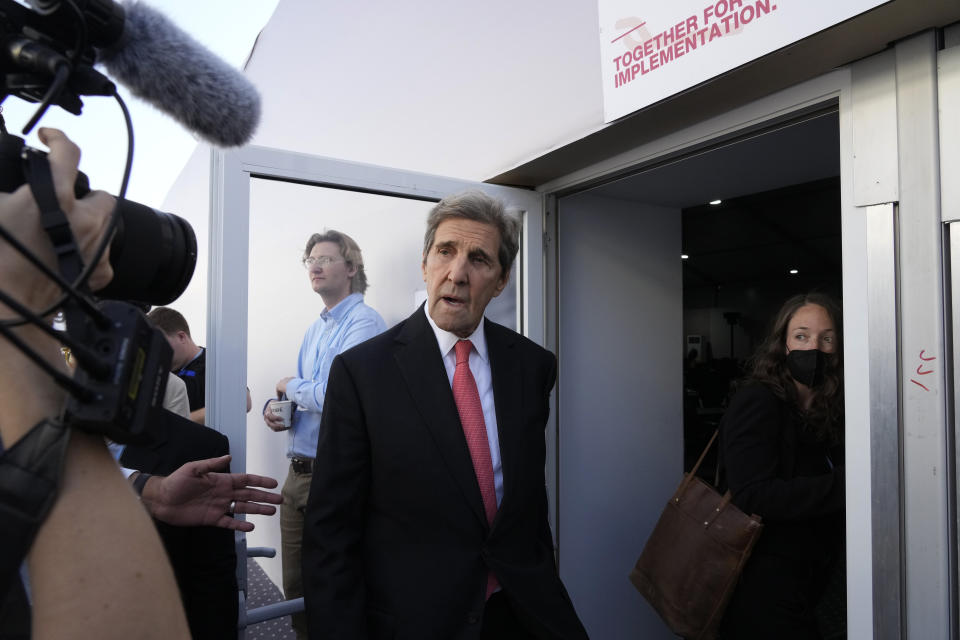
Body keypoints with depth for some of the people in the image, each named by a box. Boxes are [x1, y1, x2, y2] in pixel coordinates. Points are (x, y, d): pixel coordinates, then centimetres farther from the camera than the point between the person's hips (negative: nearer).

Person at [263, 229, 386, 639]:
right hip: (300, 471, 8)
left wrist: (291, 386, -6)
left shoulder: (364, 323, -13)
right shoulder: (314, 331, 16)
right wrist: (275, 409, 3)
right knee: (297, 586, 18)